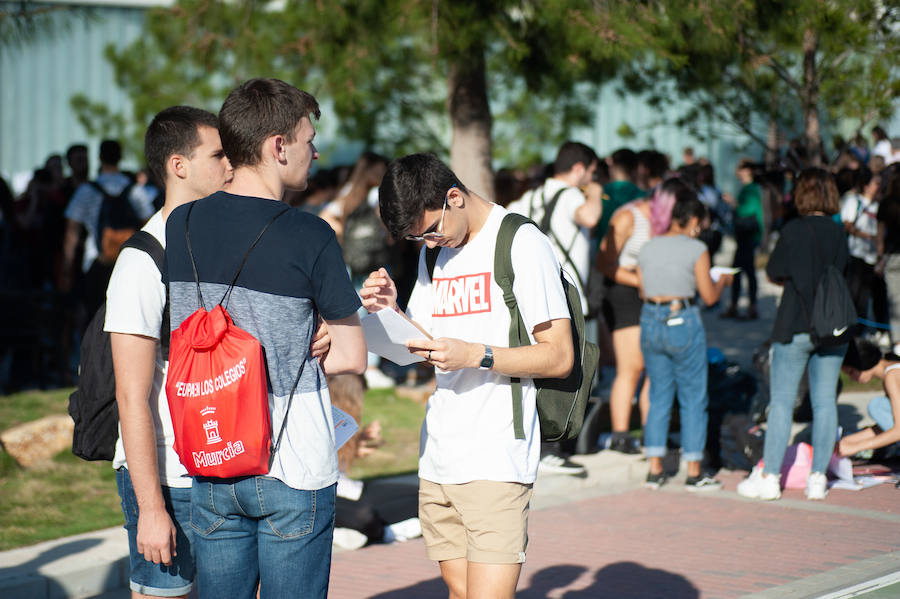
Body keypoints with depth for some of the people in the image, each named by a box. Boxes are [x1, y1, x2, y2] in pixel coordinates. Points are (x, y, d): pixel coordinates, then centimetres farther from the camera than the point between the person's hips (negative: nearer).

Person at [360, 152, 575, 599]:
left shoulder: (523, 245, -6)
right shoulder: (435, 252, 17)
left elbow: (559, 357, -9)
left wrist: (477, 356, -20)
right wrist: (392, 311, 3)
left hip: (497, 460, -7)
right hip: (438, 459, 7)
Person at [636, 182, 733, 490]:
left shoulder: (647, 249, 7)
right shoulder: (695, 248, -7)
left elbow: (643, 291, 13)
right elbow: (709, 296, -4)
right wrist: (722, 280, 15)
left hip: (651, 322, 5)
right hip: (683, 323, -5)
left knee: (659, 397, 13)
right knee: (693, 399, 5)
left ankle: (655, 468, 12)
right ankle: (694, 473, 8)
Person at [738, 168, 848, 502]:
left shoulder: (794, 230, -9)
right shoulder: (839, 233, 3)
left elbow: (773, 275, -2)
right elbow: (842, 272, 12)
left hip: (796, 327, -4)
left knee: (781, 401, 2)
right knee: (825, 402, 6)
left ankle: (769, 476, 3)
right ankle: (818, 477, 7)